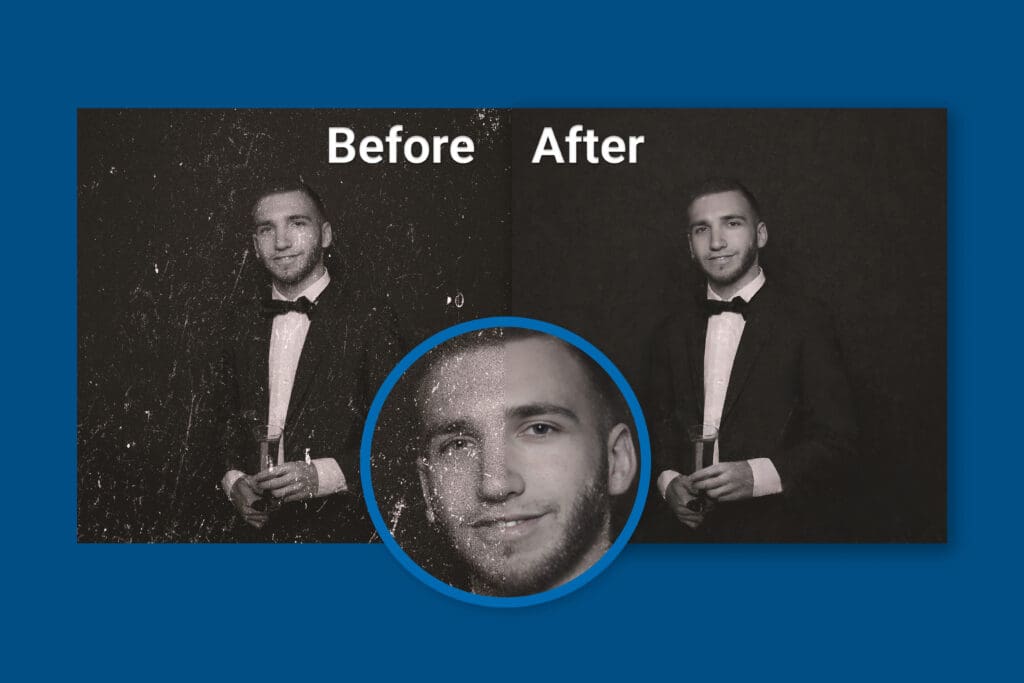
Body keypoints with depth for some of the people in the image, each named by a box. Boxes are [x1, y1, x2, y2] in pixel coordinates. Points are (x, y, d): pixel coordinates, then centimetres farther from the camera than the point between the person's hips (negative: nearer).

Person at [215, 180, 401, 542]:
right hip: (256, 525, 5)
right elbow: (231, 420, 15)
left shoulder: (370, 319, -12)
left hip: (337, 529, -4)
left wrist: (322, 476, -23)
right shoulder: (245, 324, 5)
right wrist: (233, 481, -2)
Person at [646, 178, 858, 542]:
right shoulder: (672, 332, 5)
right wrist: (668, 481, -7)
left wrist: (756, 476, -24)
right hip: (690, 529, 4)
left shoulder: (805, 321, -9)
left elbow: (836, 443, -11)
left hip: (776, 530, -3)